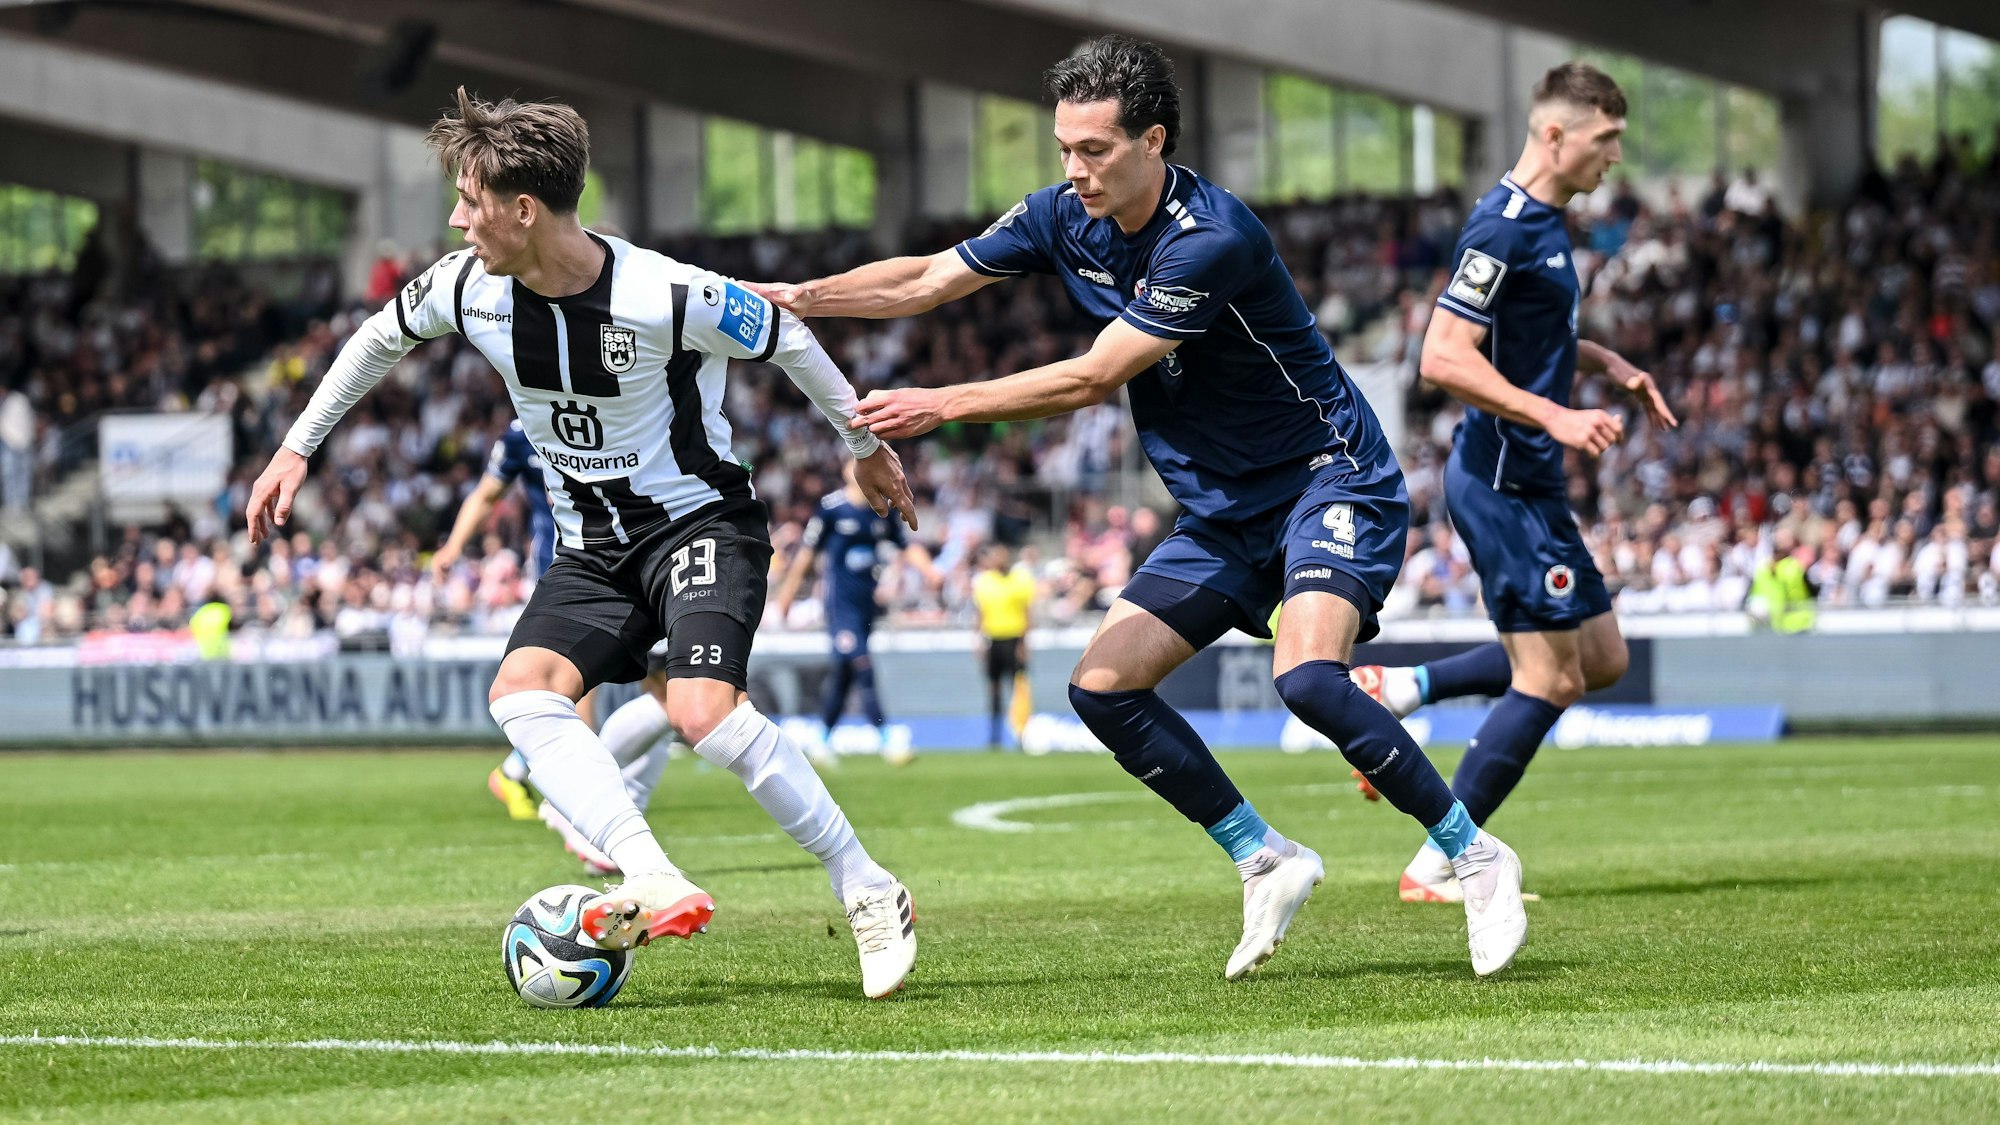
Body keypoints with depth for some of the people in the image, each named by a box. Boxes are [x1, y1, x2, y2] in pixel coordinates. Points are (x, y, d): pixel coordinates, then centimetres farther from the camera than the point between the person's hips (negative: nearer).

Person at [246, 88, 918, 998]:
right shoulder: (467, 288, -10)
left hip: (700, 519, -6)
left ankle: (868, 894, -15)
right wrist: (295, 451, 14)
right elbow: (381, 337, 13)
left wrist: (866, 445, 6)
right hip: (592, 548, 6)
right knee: (520, 693, -20)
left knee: (702, 710, -28)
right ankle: (657, 888, -34)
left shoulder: (664, 298, -26)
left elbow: (784, 338, -7)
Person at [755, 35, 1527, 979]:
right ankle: (1266, 863, 8)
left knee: (1307, 678, -30)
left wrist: (940, 406, -26)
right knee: (1102, 688, -4)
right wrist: (796, 297, -6)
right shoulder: (1065, 218, -2)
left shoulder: (1212, 240, -27)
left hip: (1328, 478, -8)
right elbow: (927, 281, 7)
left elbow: (1092, 380, -27)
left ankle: (1475, 859, -14)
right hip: (1224, 512, 8)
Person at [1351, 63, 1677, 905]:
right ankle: (1437, 867, -2)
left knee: (1601, 658, 12)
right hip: (1502, 481, -10)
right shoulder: (1503, 228, -18)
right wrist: (1556, 417, -27)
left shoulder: (1543, 223, 13)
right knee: (1551, 678, -8)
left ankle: (1399, 690, 17)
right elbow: (1444, 357, -23)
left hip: (1528, 482, 10)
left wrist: (1605, 363, 16)